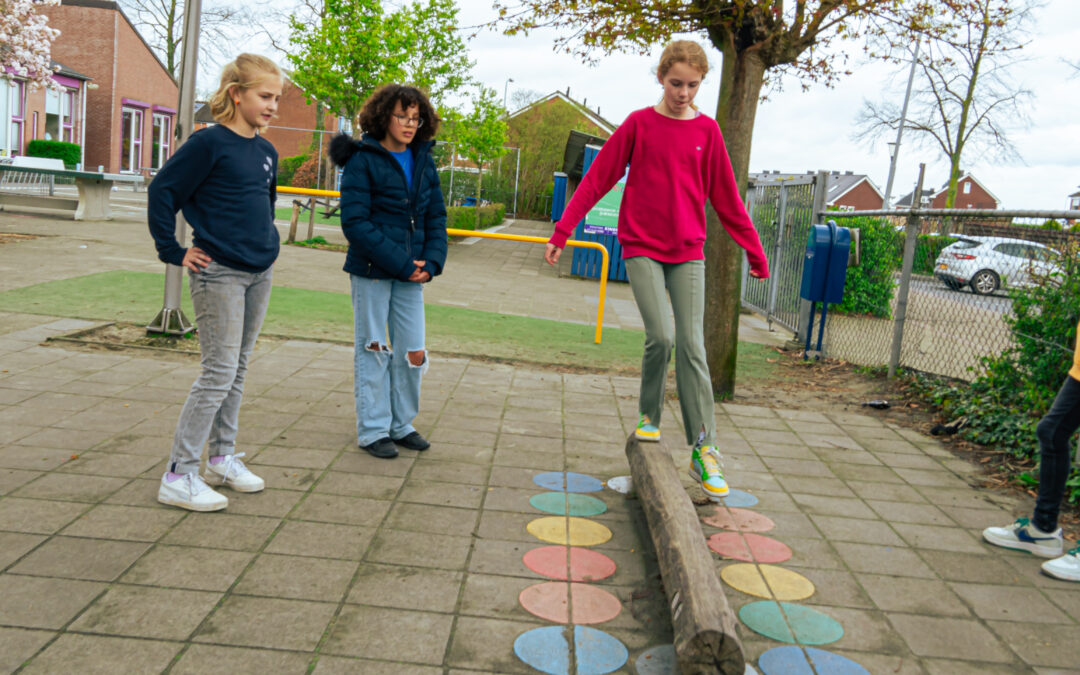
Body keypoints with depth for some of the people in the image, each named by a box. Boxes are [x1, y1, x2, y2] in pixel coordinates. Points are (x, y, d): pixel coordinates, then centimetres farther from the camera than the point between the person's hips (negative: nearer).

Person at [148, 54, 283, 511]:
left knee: (237, 371, 14)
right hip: (219, 272, -7)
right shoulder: (209, 143, -11)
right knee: (218, 373, -8)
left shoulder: (266, 151, 12)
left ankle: (222, 459, 26)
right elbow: (162, 191, -11)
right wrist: (174, 252, -10)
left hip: (259, 272, 7)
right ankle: (179, 476, 0)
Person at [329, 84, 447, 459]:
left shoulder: (424, 162, 9)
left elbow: (436, 217, 12)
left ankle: (401, 424, 24)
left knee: (414, 353, 6)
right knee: (372, 350, 4)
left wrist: (432, 261, -4)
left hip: (411, 272, 5)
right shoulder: (363, 161, -7)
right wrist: (398, 263, -18)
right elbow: (355, 223, -14)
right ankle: (373, 430, 16)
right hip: (371, 271, -5)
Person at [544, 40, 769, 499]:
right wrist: (561, 232, -2)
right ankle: (648, 415, 13)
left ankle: (704, 449, 0)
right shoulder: (639, 124, 0)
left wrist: (755, 254, 11)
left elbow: (726, 198, 10)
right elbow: (597, 179, 1)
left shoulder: (707, 131, 5)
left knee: (692, 345, -5)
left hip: (688, 252, 2)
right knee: (659, 336, -14)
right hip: (641, 247, -1)